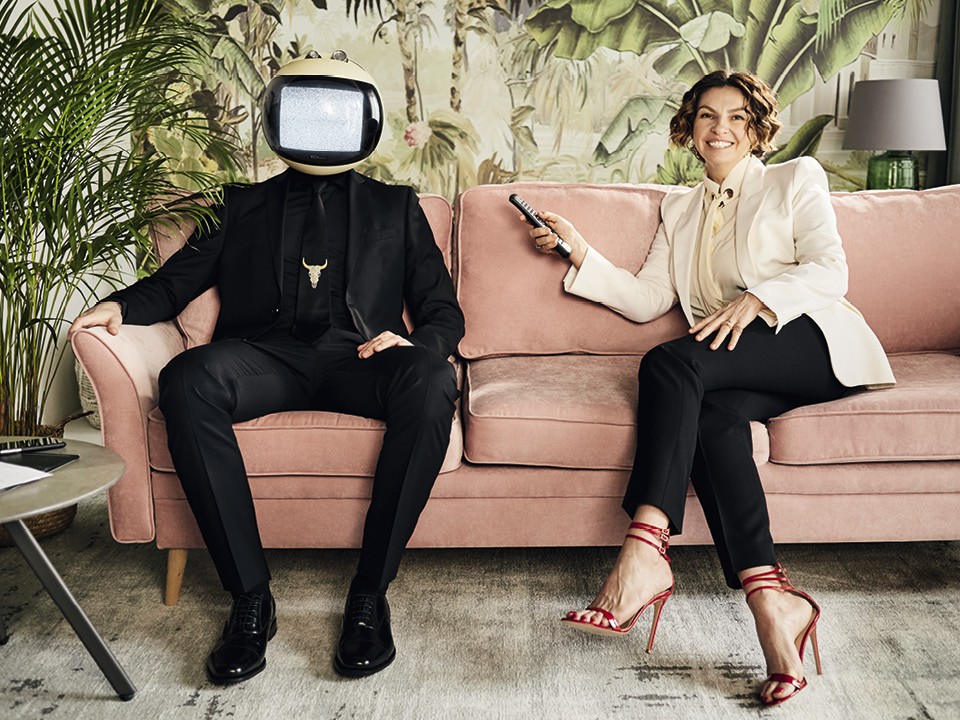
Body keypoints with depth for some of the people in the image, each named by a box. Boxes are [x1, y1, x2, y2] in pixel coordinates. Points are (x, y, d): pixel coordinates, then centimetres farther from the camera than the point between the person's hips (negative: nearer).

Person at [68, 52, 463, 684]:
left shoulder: (395, 207, 25)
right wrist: (121, 305, -4)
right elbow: (175, 282, 19)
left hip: (360, 359, 0)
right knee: (186, 379, -33)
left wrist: (417, 343, -7)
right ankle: (251, 596, -25)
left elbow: (444, 312, 18)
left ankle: (370, 593, -24)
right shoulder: (243, 205, 27)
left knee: (431, 381, -34)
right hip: (266, 356, 1)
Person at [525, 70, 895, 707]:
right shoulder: (680, 210, 28)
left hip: (814, 341, -4)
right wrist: (581, 253, 7)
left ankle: (646, 551, -37)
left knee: (670, 363, -30)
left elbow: (830, 270, 0)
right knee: (711, 417, -33)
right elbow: (646, 299, 19)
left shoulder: (797, 178, 15)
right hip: (738, 369, 4)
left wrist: (757, 299, -17)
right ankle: (771, 600, -41)